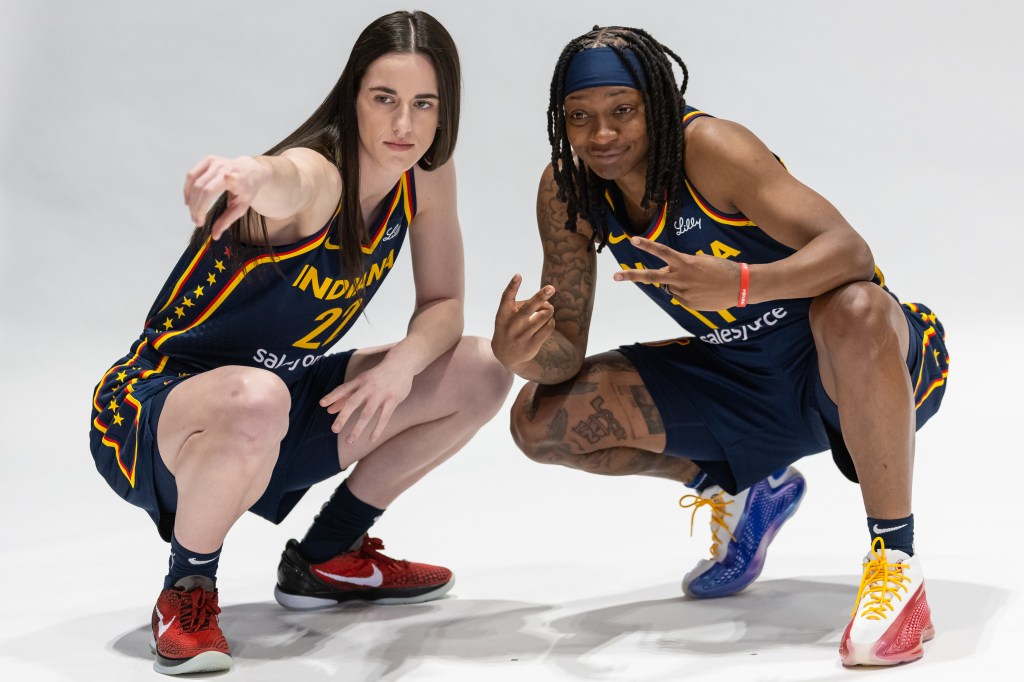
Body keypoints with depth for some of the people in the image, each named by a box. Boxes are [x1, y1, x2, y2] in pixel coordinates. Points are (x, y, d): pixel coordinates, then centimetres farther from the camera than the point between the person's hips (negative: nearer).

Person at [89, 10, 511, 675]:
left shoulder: (426, 175, -5)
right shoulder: (317, 177, -26)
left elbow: (443, 303, 1)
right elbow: (283, 178, -51)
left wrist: (400, 365, -21)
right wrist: (249, 174, -76)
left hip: (275, 404, 7)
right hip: (149, 405, -7)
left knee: (483, 373, -1)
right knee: (256, 400, -42)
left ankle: (327, 558, 14)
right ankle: (187, 592, -10)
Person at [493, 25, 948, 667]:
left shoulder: (708, 147, -25)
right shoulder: (567, 192, -9)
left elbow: (850, 250, -34)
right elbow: (568, 353, -6)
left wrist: (740, 283, -51)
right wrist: (523, 354, -30)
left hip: (876, 356, -6)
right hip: (742, 379, 6)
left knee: (854, 311, -43)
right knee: (540, 420, -4)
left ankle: (895, 559, -22)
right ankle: (740, 493, 16)